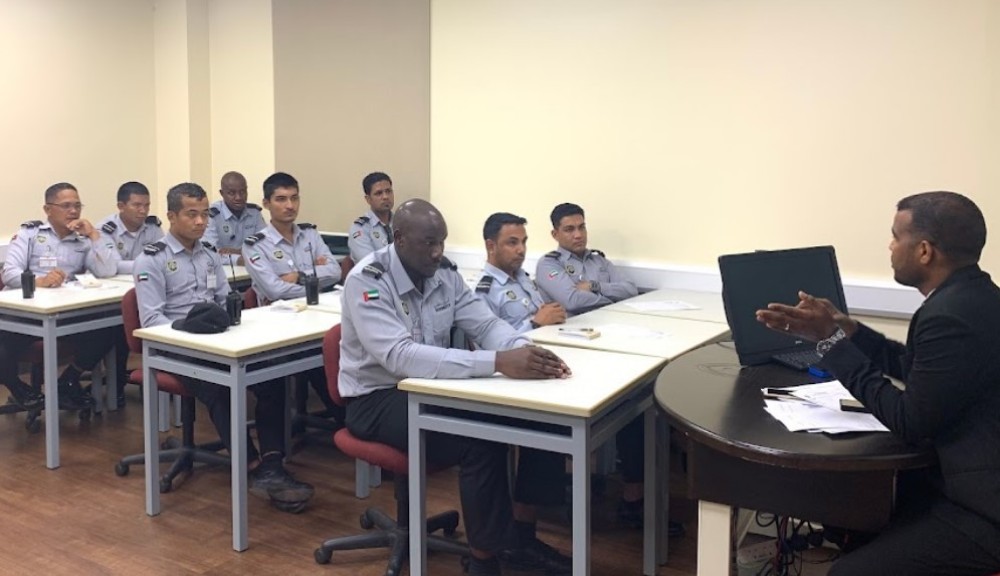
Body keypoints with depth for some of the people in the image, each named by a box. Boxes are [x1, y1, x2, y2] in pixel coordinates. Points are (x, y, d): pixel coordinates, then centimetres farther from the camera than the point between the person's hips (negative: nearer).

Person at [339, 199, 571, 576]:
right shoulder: (366, 280, -22)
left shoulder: (444, 273, -1)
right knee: (481, 440, -28)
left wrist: (525, 351, -27)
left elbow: (486, 324, -2)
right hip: (377, 399, -6)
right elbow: (399, 356, -34)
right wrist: (498, 362, -42)